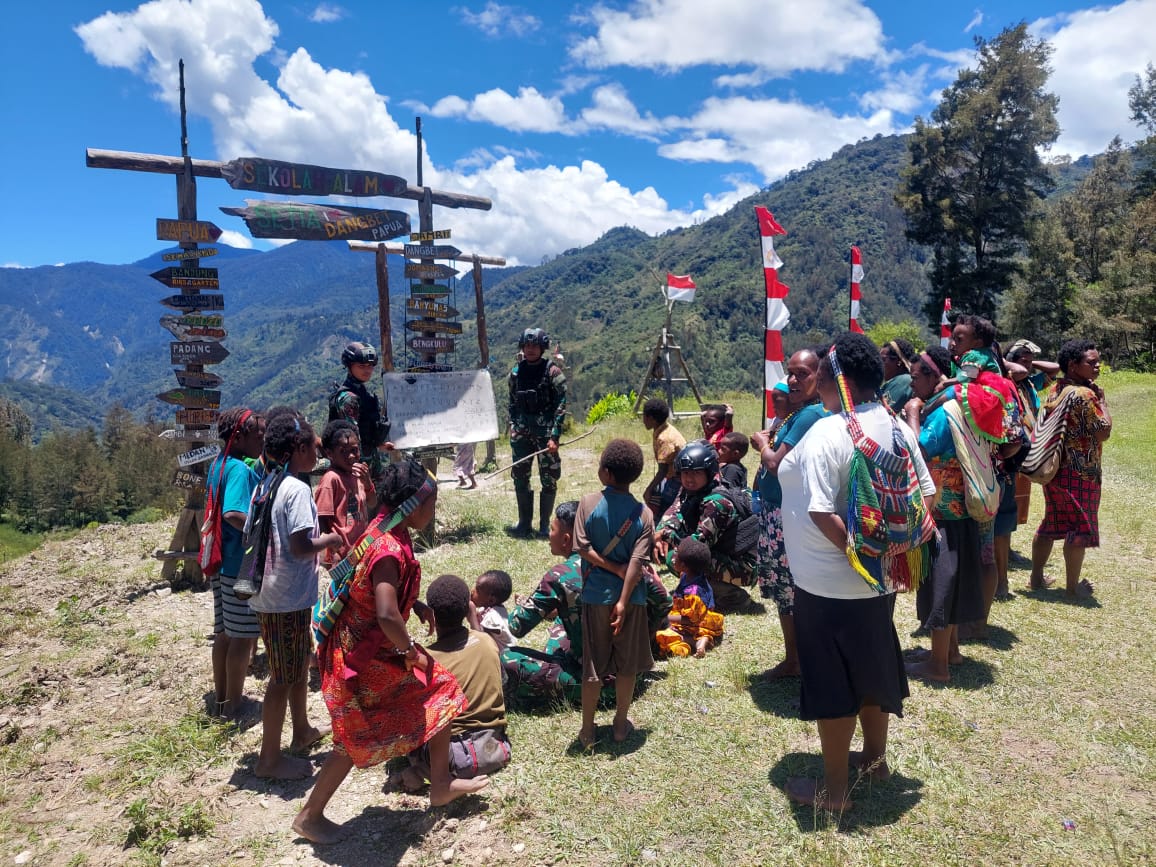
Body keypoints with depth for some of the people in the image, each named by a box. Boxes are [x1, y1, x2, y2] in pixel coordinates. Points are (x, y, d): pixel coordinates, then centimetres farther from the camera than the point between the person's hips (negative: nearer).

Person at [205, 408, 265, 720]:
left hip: (222, 561, 9)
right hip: (243, 564, -9)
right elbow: (234, 514, -31)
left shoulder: (217, 464, 11)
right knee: (243, 636, 2)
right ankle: (234, 704, 13)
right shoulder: (241, 469, -19)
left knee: (225, 633, 17)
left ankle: (221, 699, 27)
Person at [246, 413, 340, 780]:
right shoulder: (298, 490, -18)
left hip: (266, 591, 9)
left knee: (301, 661, 24)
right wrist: (334, 538, -8)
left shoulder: (265, 485, 9)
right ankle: (270, 758, 15)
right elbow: (301, 546, -24)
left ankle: (302, 730, 40)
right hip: (288, 597, -9)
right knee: (284, 677, 3)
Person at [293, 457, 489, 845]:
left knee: (441, 689, 15)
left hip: (377, 651, 10)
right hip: (361, 659, -10)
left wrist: (418, 605, 6)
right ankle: (309, 816, 30)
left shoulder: (385, 532, 0)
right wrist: (412, 650, -21)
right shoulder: (390, 549, -30)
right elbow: (387, 615, -38)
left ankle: (441, 784, 30)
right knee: (358, 740, 8)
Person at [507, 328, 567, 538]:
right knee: (520, 477, 8)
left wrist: (555, 436, -14)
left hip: (545, 431, -4)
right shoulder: (516, 372, 9)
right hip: (522, 432, 5)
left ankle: (545, 525, 12)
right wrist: (513, 426, 7)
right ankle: (524, 523, 19)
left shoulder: (552, 372, -6)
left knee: (549, 479, 2)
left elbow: (561, 404, -9)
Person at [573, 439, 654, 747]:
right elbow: (637, 562, -14)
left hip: (596, 595, 0)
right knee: (627, 664, 15)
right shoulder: (643, 513, -6)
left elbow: (583, 548, -14)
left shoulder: (588, 503, -9)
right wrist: (623, 601, -15)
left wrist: (613, 568, -5)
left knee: (592, 665, 10)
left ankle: (587, 730, 21)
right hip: (630, 597, 1)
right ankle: (621, 724, 28)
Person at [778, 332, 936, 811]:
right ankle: (875, 755, 44)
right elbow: (923, 494, 5)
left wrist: (854, 553, -13)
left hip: (829, 585, -7)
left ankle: (834, 788, 23)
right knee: (873, 665, 24)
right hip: (882, 578, 8)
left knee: (831, 682, 8)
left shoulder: (825, 435, -23)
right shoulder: (898, 428, 0)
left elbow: (822, 514, -27)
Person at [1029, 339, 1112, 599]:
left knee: (1051, 524, 16)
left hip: (1054, 467, 8)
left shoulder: (1056, 390, 8)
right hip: (1079, 472, -8)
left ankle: (1037, 577, 23)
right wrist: (1102, 400, -6)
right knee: (1080, 528, 2)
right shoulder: (1085, 394, -18)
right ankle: (1073, 586, 11)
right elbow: (1104, 432, -15)